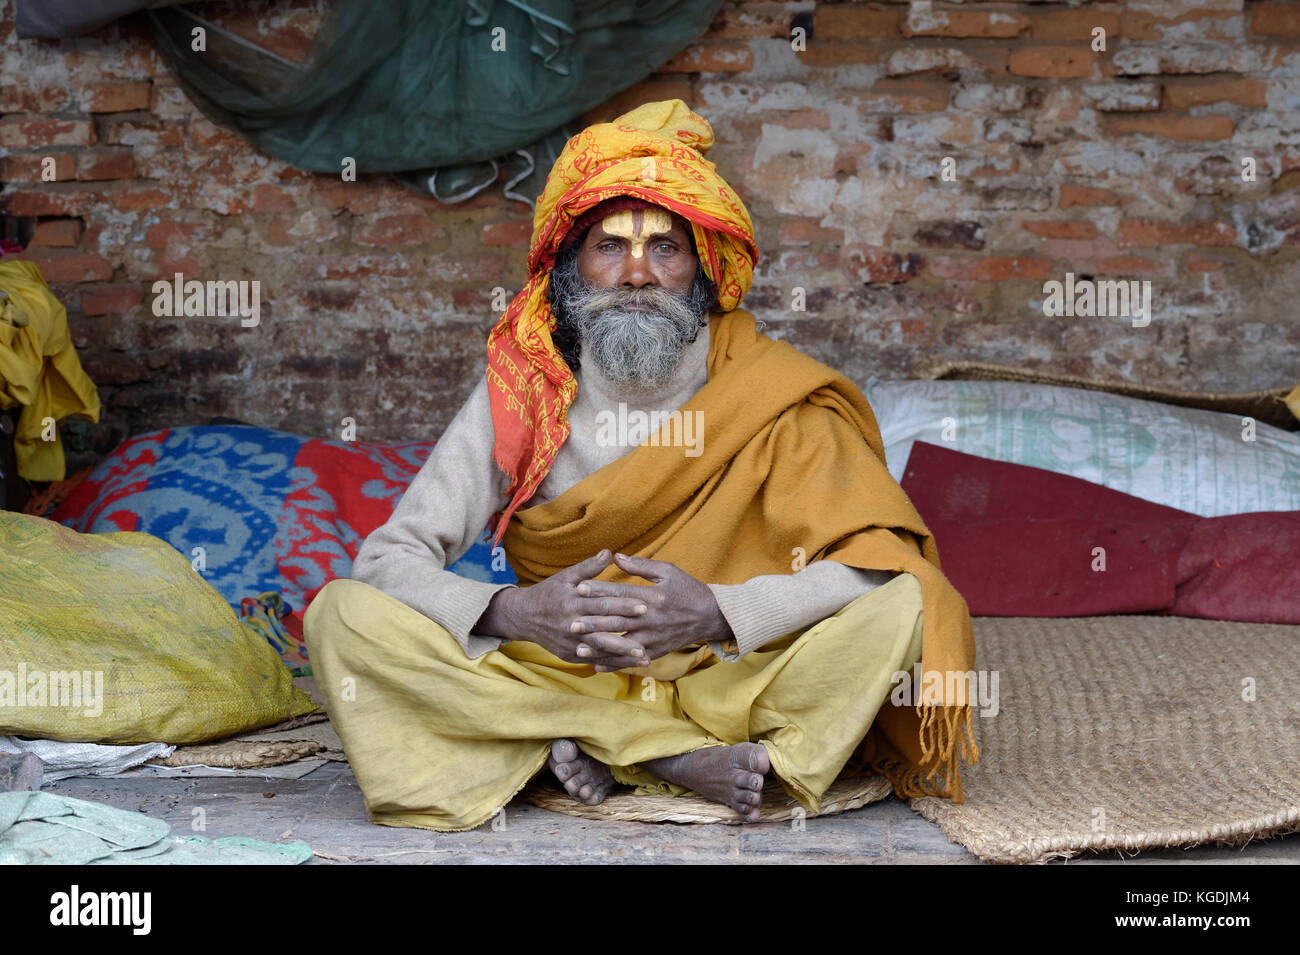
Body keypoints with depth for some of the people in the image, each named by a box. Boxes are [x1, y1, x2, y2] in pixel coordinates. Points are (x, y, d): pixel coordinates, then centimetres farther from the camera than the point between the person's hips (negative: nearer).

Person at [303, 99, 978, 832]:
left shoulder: (770, 396, -5)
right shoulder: (520, 398, -2)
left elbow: (878, 560, -15)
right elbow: (388, 557, -7)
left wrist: (718, 611, -31)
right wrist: (514, 612, -27)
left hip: (728, 680, -1)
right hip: (555, 680, 2)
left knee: (904, 602, -25)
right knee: (343, 615, -20)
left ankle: (582, 751, -25)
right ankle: (689, 762, -24)